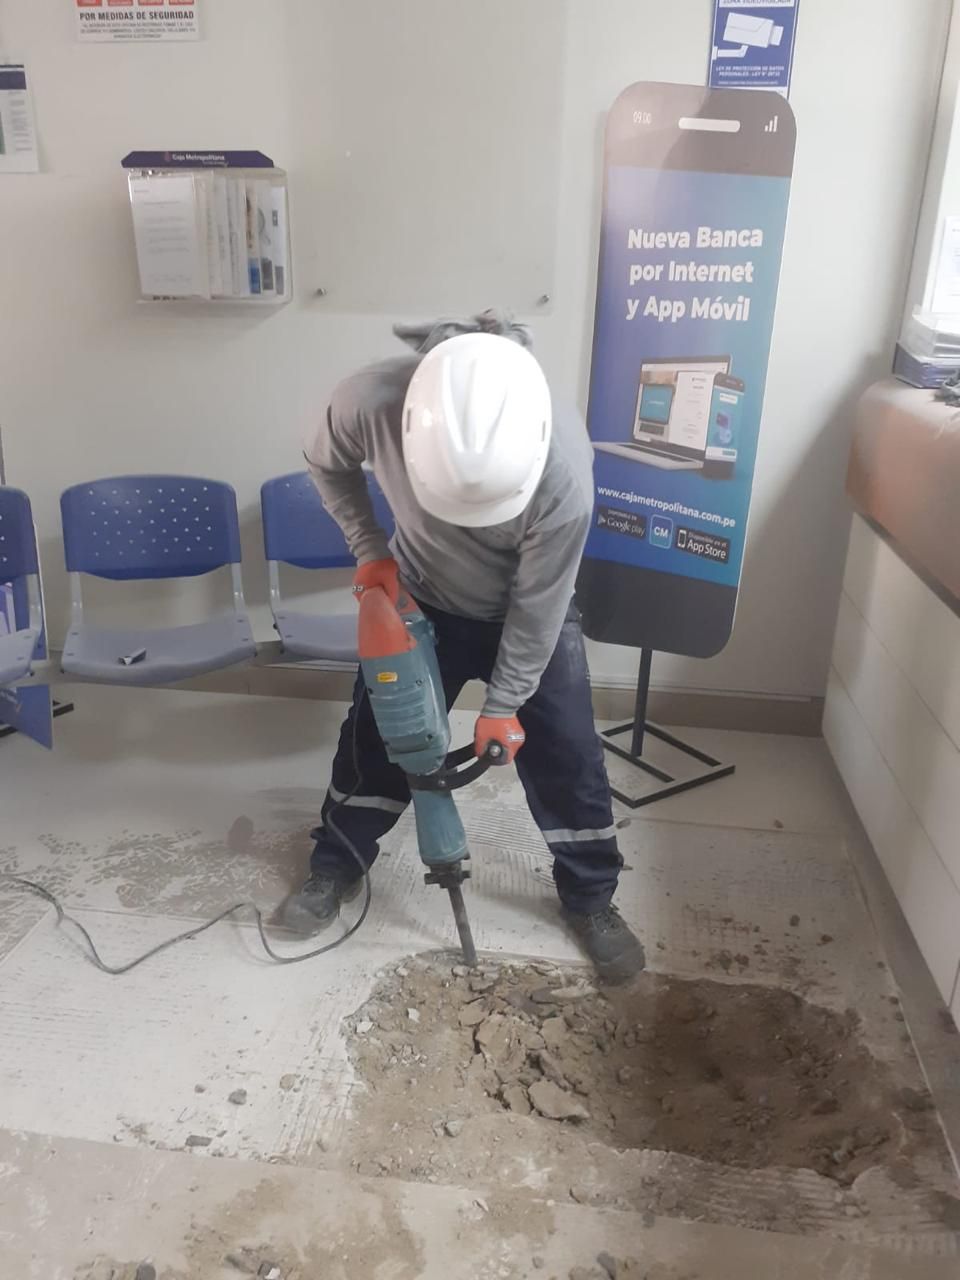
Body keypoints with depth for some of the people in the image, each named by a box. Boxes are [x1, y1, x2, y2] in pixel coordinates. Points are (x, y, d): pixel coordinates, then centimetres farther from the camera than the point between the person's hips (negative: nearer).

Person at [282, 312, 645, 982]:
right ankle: (335, 869, 35)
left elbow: (538, 605, -22)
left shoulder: (564, 468, -38)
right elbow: (328, 464, -7)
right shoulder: (370, 400, -34)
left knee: (567, 757, 3)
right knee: (376, 738, 11)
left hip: (531, 617, -1)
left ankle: (591, 900, 27)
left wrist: (504, 704, -13)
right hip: (420, 601, 2)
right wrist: (370, 548, -17)